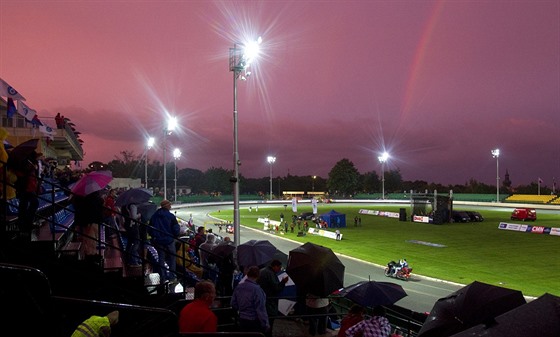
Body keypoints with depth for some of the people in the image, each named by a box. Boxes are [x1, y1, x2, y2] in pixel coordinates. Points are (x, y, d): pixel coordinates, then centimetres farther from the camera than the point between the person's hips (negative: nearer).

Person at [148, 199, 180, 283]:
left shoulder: (154, 216, 0)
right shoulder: (171, 216, -12)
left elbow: (149, 230, 5)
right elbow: (176, 229, -13)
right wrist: (174, 236, 7)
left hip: (158, 241, 4)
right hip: (169, 240, -4)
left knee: (161, 258, 13)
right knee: (172, 258, 11)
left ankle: (162, 278, 14)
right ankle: (172, 276, 12)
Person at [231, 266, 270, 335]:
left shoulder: (238, 287, -2)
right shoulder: (256, 289, -22)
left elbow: (233, 304, 8)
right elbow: (260, 309, -21)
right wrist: (266, 325, -14)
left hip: (242, 321, 6)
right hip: (254, 322, -6)